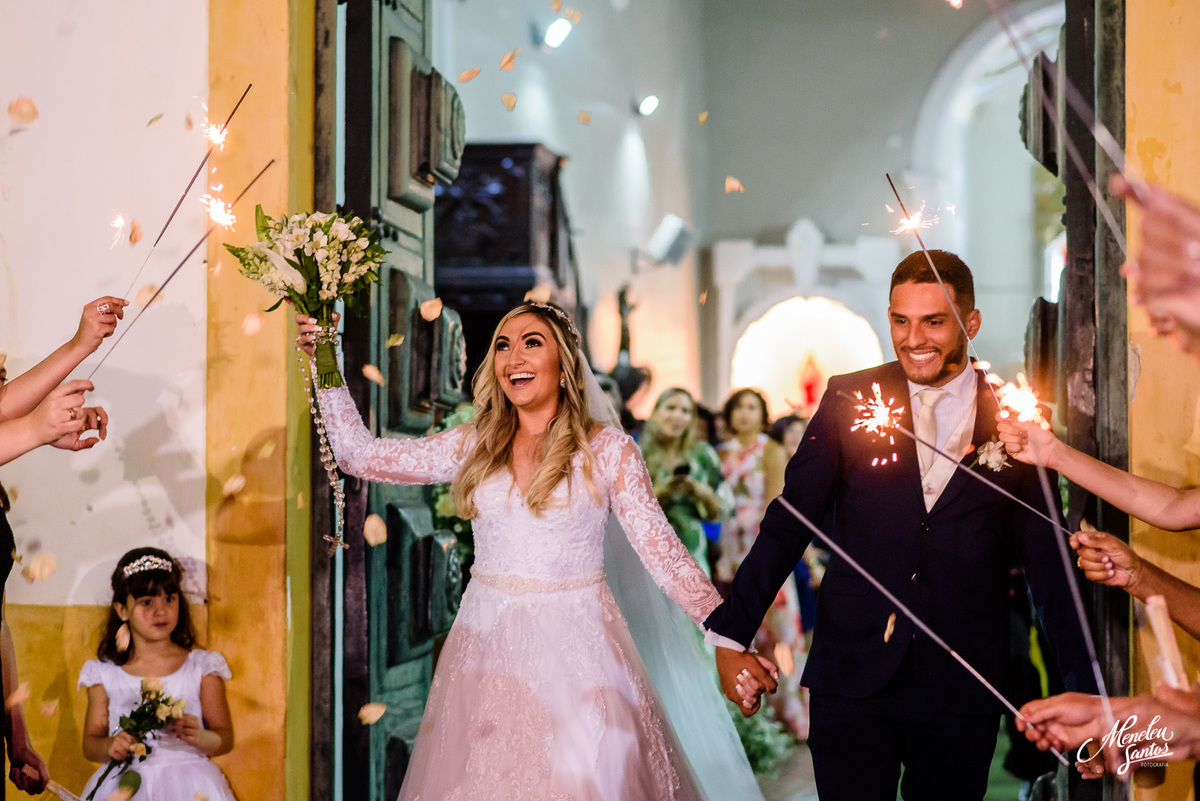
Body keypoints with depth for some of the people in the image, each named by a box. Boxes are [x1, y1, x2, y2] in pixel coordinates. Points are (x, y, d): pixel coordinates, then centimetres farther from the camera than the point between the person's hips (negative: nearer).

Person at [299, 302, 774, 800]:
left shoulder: (607, 449, -4)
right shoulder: (474, 446, 6)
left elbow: (661, 549, -7)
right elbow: (360, 455, 8)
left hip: (575, 646, -3)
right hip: (486, 644, 3)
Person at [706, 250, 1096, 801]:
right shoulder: (850, 399, 1)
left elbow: (1047, 566, 5)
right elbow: (788, 522, 1)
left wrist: (1085, 688, 3)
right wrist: (730, 635, -3)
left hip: (961, 689, 1)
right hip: (851, 673, 0)